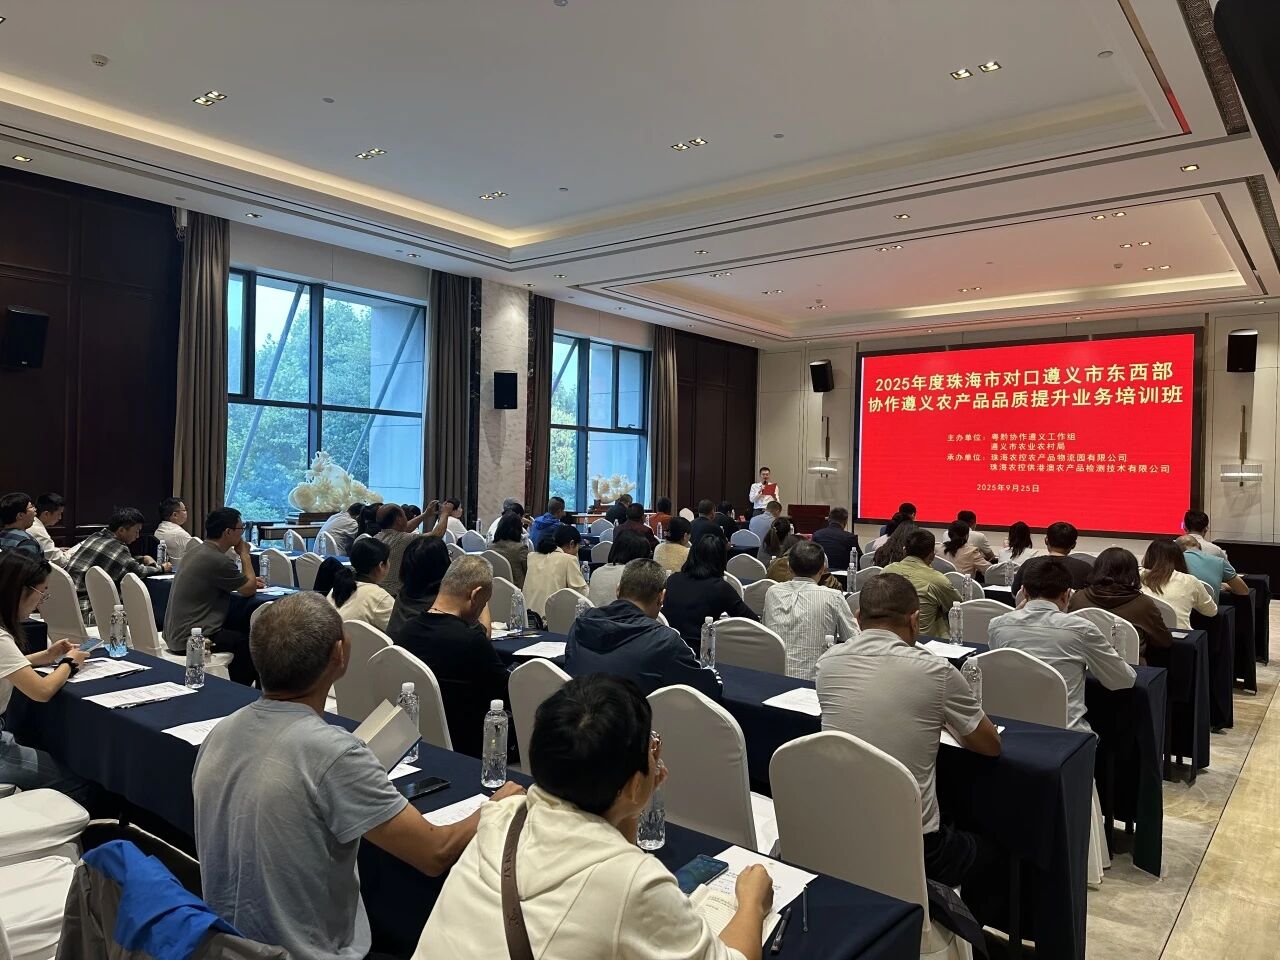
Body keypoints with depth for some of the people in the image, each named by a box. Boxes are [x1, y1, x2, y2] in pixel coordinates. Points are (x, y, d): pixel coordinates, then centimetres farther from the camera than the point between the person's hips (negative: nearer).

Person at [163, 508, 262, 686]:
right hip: (189, 640, -10)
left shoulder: (197, 551, 8)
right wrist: (244, 554, 0)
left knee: (243, 628, 19)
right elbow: (249, 590, -10)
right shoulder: (218, 561, -23)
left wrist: (250, 582, 12)